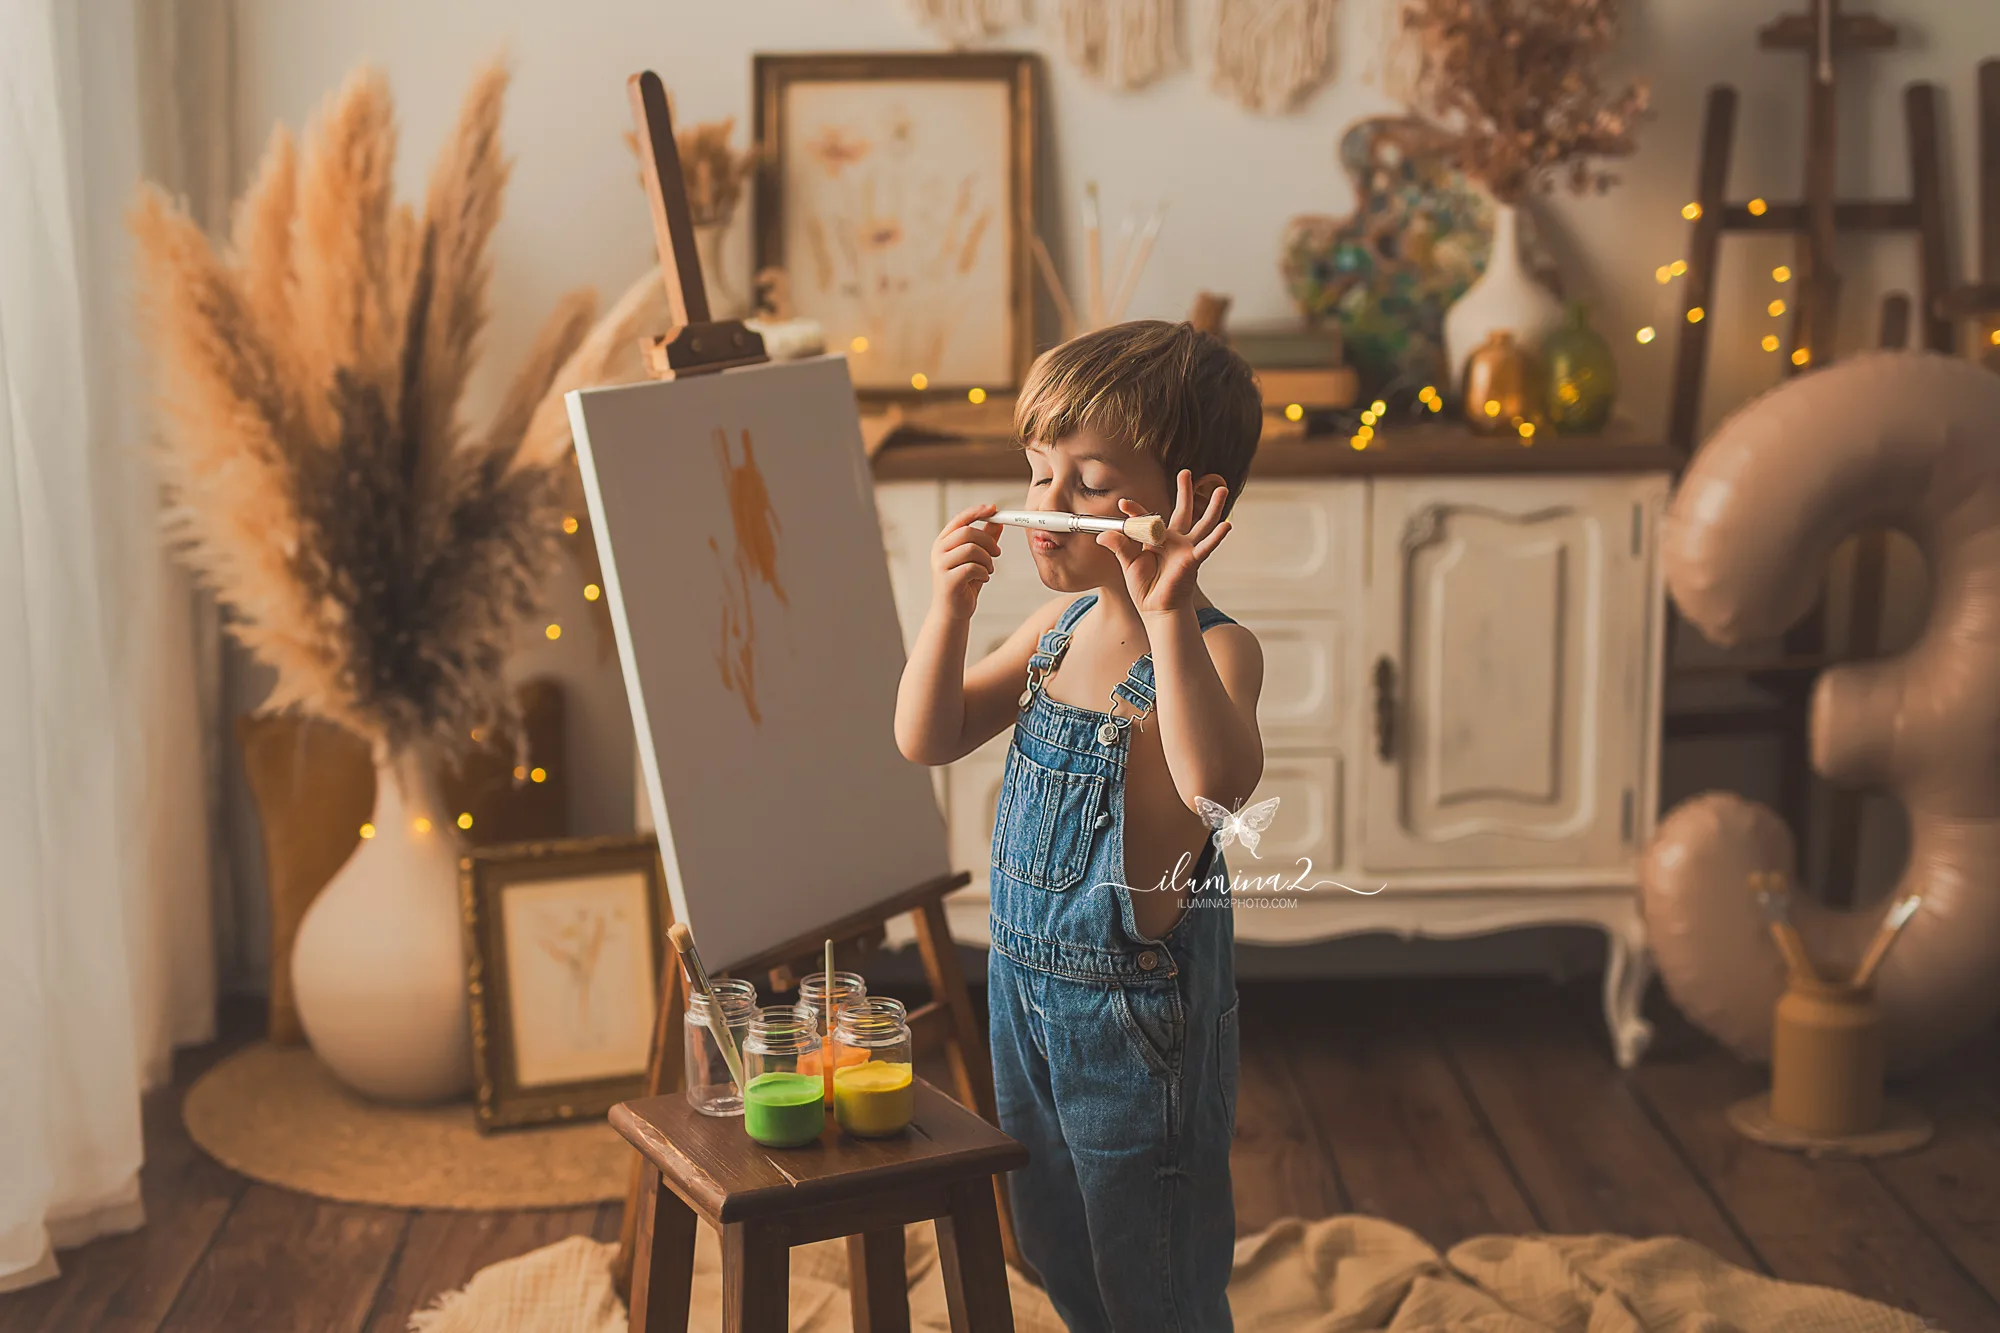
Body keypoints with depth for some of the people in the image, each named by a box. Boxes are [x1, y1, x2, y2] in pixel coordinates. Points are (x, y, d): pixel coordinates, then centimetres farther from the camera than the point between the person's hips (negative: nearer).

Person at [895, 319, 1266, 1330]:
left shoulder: (1214, 648, -21)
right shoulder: (1059, 626, 2)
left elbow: (1218, 781, -41)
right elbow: (927, 739, 3)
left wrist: (1168, 614, -48)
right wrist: (950, 605, -11)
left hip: (1141, 1011, -7)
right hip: (1025, 984, 8)